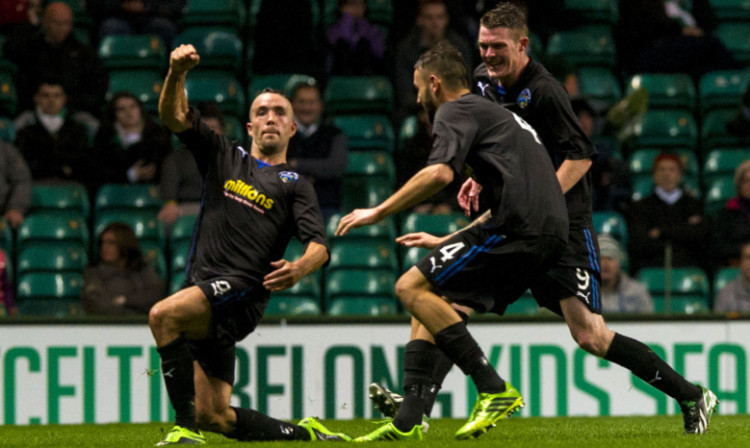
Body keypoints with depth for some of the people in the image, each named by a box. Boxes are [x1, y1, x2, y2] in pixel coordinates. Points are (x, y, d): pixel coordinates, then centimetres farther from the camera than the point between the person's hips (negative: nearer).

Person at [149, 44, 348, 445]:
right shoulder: (224, 157, 21)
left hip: (241, 291, -5)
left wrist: (300, 268, -28)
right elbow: (174, 116, 10)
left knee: (163, 315, -32)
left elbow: (319, 244, -4)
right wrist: (176, 74, -11)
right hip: (201, 292, 5)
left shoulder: (294, 185, 10)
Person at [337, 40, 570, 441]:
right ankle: (408, 420, 7)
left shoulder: (456, 111, 3)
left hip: (520, 226, -10)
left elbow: (440, 173, -16)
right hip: (551, 233, 10)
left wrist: (378, 212, -8)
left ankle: (493, 389, -15)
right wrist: (446, 243, 42)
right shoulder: (496, 115, 34)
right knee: (431, 298, 16)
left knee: (411, 287, -10)